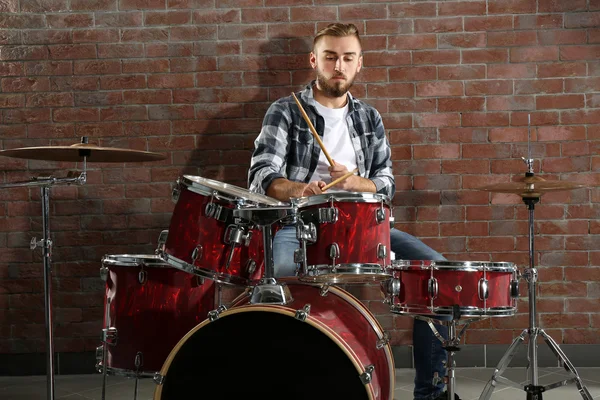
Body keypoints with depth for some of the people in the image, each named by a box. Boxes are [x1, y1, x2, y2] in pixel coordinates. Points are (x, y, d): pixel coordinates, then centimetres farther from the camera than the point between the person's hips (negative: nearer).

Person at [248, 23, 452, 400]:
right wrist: (300, 189, -30)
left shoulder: (369, 118, 18)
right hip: (298, 227, -4)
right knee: (281, 274, -38)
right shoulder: (286, 112, 4)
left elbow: (387, 184, 14)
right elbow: (262, 176, -8)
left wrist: (352, 182, -9)